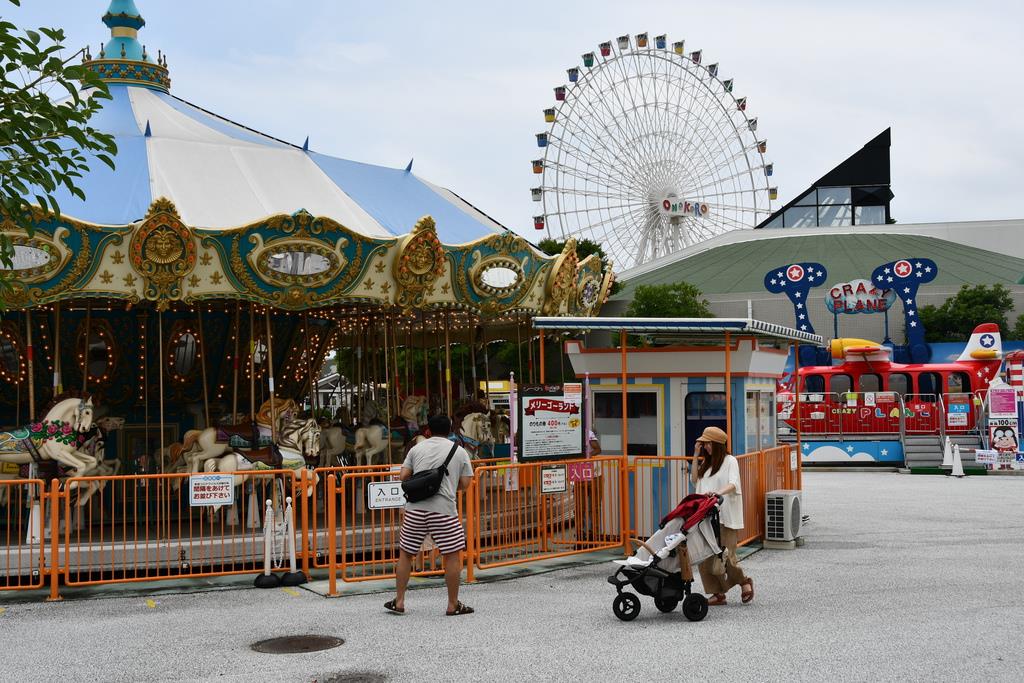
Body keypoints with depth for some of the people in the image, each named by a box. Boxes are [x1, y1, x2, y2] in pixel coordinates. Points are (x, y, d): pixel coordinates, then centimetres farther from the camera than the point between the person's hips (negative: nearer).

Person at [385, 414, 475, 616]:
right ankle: (453, 605, 9)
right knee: (452, 555, 7)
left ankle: (399, 601, 18)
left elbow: (403, 477, 7)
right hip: (443, 509, -2)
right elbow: (465, 484, 5)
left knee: (405, 553, 14)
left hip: (415, 508, 2)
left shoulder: (417, 448, 12)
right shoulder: (459, 451, 8)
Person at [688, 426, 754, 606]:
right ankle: (718, 593, 7)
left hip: (725, 517, -7)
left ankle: (745, 581, 16)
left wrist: (719, 493, -37)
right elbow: (694, 479, 15)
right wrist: (696, 457, 9)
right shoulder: (707, 463, 20)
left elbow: (733, 484, -17)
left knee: (724, 555, -10)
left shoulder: (730, 461, -3)